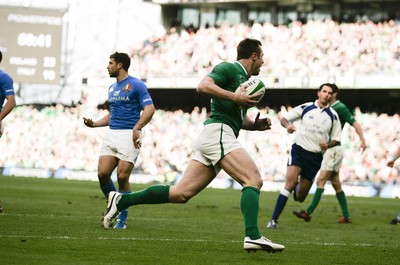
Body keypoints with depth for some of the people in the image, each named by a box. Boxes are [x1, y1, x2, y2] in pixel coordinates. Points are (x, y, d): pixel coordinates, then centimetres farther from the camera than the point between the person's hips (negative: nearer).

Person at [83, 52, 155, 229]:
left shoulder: (136, 85, -5)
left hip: (129, 135, -7)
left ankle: (122, 218, 1)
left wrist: (137, 128, -25)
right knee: (102, 173, -6)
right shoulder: (112, 88, 19)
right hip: (111, 135, 7)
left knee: (122, 176, -11)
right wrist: (94, 124, 13)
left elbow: (149, 109, -13)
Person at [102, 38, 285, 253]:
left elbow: (237, 118, 34)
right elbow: (203, 85, -18)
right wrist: (235, 96, -21)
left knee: (180, 193, 3)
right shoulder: (229, 68, -2)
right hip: (218, 133, -9)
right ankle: (252, 236, -31)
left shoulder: (244, 79, 26)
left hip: (211, 138, 9)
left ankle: (121, 200, 6)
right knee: (253, 179, -19)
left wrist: (255, 125, 13)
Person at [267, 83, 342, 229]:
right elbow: (283, 118, 6)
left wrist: (328, 145, -11)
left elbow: (336, 139, 11)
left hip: (316, 156, 2)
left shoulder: (333, 116, 5)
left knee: (300, 197, 5)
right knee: (290, 182, -25)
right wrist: (288, 125, -18)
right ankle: (274, 220, -23)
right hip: (299, 150, -2)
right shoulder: (305, 108, 1)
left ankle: (297, 187, 44)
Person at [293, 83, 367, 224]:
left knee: (321, 180, -13)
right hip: (328, 148, 9)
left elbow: (355, 123, -13)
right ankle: (346, 216, 12)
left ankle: (309, 212, -18)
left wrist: (363, 141, -23)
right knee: (336, 184, 9)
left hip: (334, 148, -9)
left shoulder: (340, 107, -9)